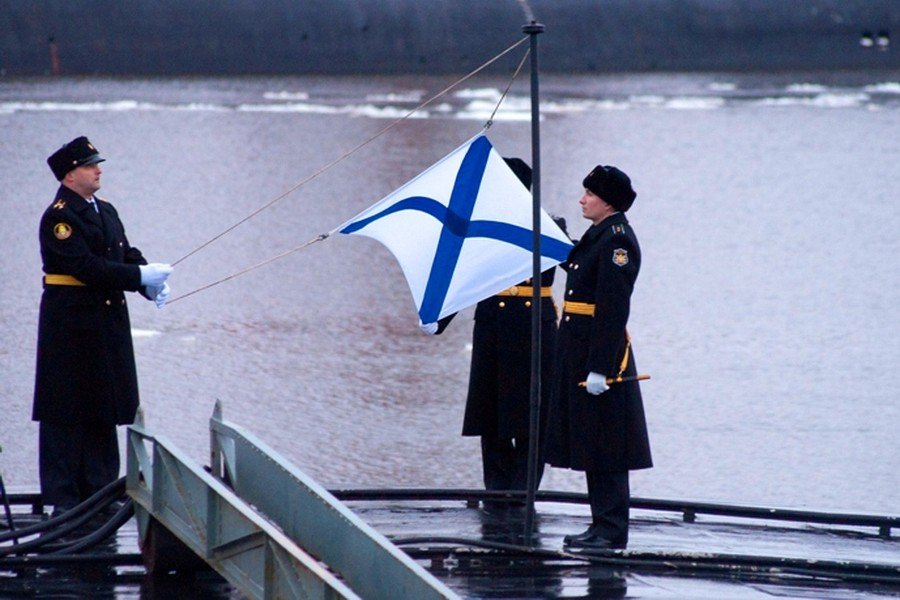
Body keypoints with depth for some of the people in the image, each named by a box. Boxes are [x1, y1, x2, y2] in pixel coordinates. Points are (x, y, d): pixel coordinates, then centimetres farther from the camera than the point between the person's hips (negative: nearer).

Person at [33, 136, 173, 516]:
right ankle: (63, 497, 0)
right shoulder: (59, 217, -13)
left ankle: (100, 490, 18)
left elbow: (127, 255, 14)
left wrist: (153, 284, -6)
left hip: (109, 323, 8)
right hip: (72, 324, -8)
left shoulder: (105, 212, 14)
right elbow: (86, 267, -22)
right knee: (67, 412, -3)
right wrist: (141, 277, -22)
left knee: (105, 411, 11)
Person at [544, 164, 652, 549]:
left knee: (604, 446, -5)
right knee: (591, 445, 13)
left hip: (601, 351, -10)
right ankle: (604, 523, 19)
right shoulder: (600, 236, 15)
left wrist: (599, 368, -24)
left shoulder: (617, 240, -16)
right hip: (580, 350, 10)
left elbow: (613, 309, -21)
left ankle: (612, 530, -2)